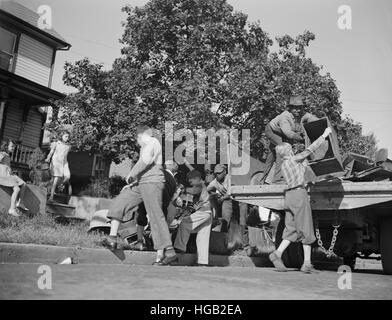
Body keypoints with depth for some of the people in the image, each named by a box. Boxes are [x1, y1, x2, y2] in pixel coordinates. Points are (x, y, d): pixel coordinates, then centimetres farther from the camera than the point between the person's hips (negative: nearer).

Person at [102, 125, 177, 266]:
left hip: (152, 182, -10)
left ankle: (169, 252, -7)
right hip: (141, 184, 10)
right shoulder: (146, 147, 29)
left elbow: (145, 161, -19)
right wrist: (132, 183, 24)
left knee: (156, 217, -11)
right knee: (118, 202, 2)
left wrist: (131, 175, -10)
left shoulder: (152, 142, -2)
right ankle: (112, 239, -2)